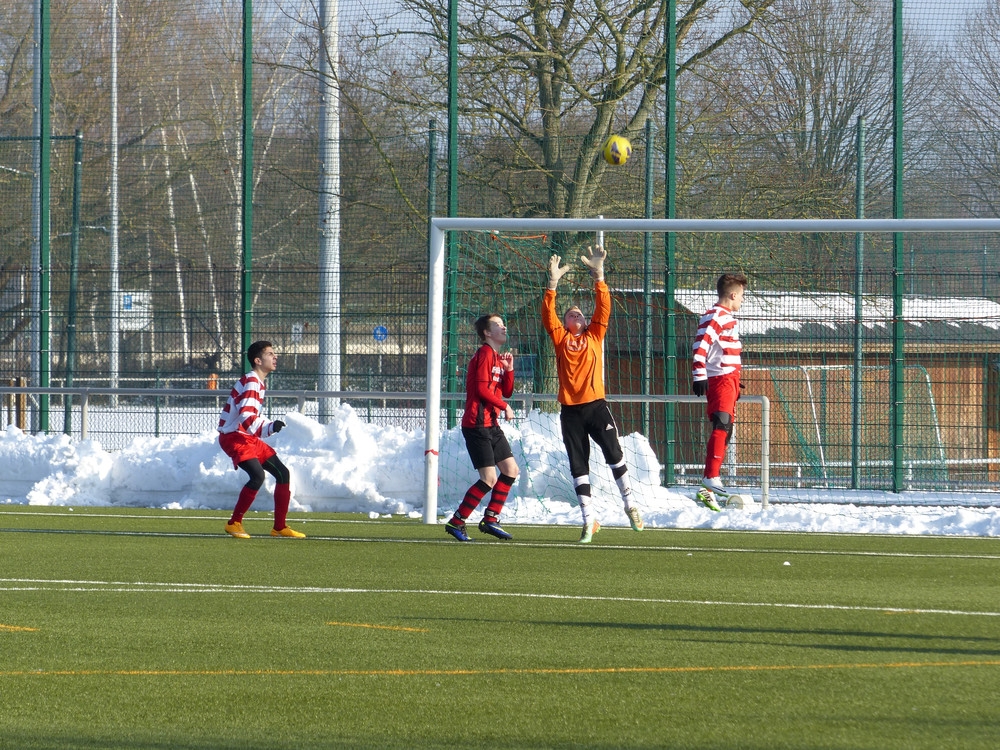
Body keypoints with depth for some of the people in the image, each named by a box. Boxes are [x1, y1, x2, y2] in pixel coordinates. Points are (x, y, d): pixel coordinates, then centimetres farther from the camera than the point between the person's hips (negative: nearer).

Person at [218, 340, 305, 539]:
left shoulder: (258, 382, 13)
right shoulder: (250, 383, -19)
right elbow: (246, 419, -33)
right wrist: (269, 427, -47)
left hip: (249, 438, 10)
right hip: (234, 437, -10)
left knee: (282, 473, 8)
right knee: (258, 475, -28)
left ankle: (280, 527, 17)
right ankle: (234, 523, -16)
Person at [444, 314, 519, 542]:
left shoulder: (497, 357, 19)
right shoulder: (485, 355, -11)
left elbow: (506, 392, 17)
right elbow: (482, 389, -19)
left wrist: (508, 369, 2)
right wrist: (504, 406, -9)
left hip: (491, 425, 10)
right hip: (477, 426, -10)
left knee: (510, 469, 10)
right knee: (489, 479, -12)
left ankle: (490, 519, 16)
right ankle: (456, 522, -6)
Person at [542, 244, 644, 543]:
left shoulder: (594, 335, 12)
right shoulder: (560, 338, 10)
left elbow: (603, 307, 3)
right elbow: (547, 315, -2)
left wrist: (598, 275, -6)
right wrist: (553, 283, -11)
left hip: (595, 404, -1)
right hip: (570, 411, 1)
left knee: (614, 453, -5)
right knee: (578, 464, 2)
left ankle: (629, 504, 11)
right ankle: (588, 518, 5)